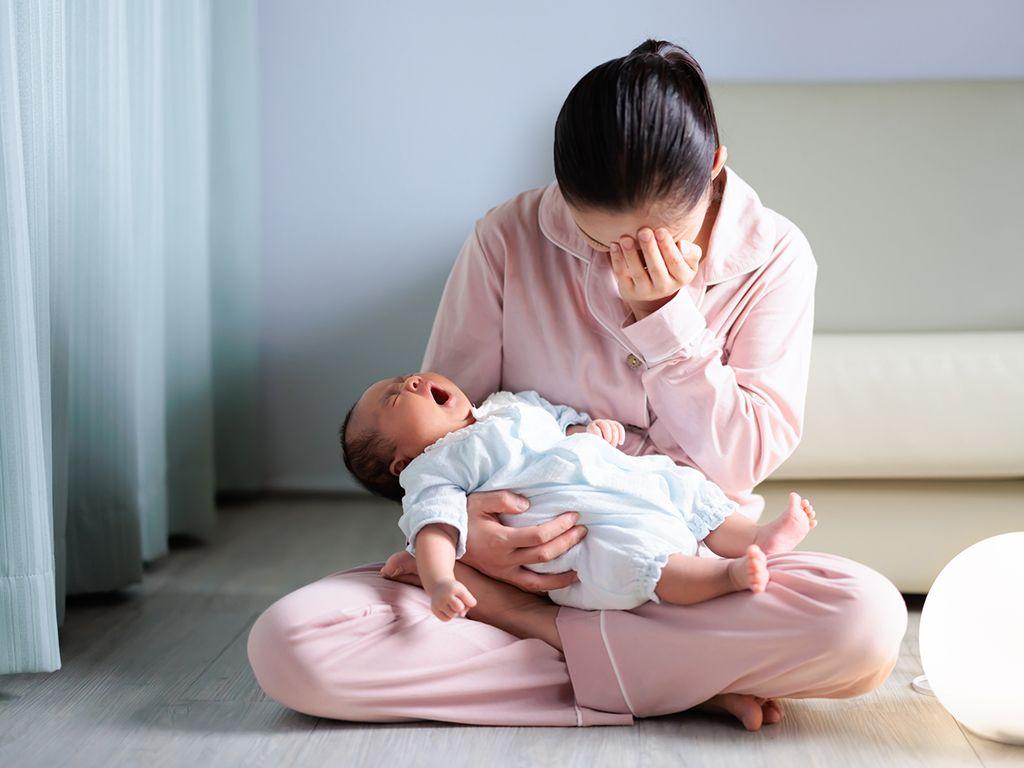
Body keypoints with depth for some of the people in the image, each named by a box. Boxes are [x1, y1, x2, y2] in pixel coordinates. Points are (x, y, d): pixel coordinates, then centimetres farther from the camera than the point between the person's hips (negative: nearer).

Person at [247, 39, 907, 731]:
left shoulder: (774, 256, -4)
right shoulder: (510, 239, -6)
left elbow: (743, 460, -8)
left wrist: (666, 313, -19)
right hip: (528, 559, 1)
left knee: (870, 620, -32)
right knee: (287, 646, -25)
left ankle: (525, 622, -18)